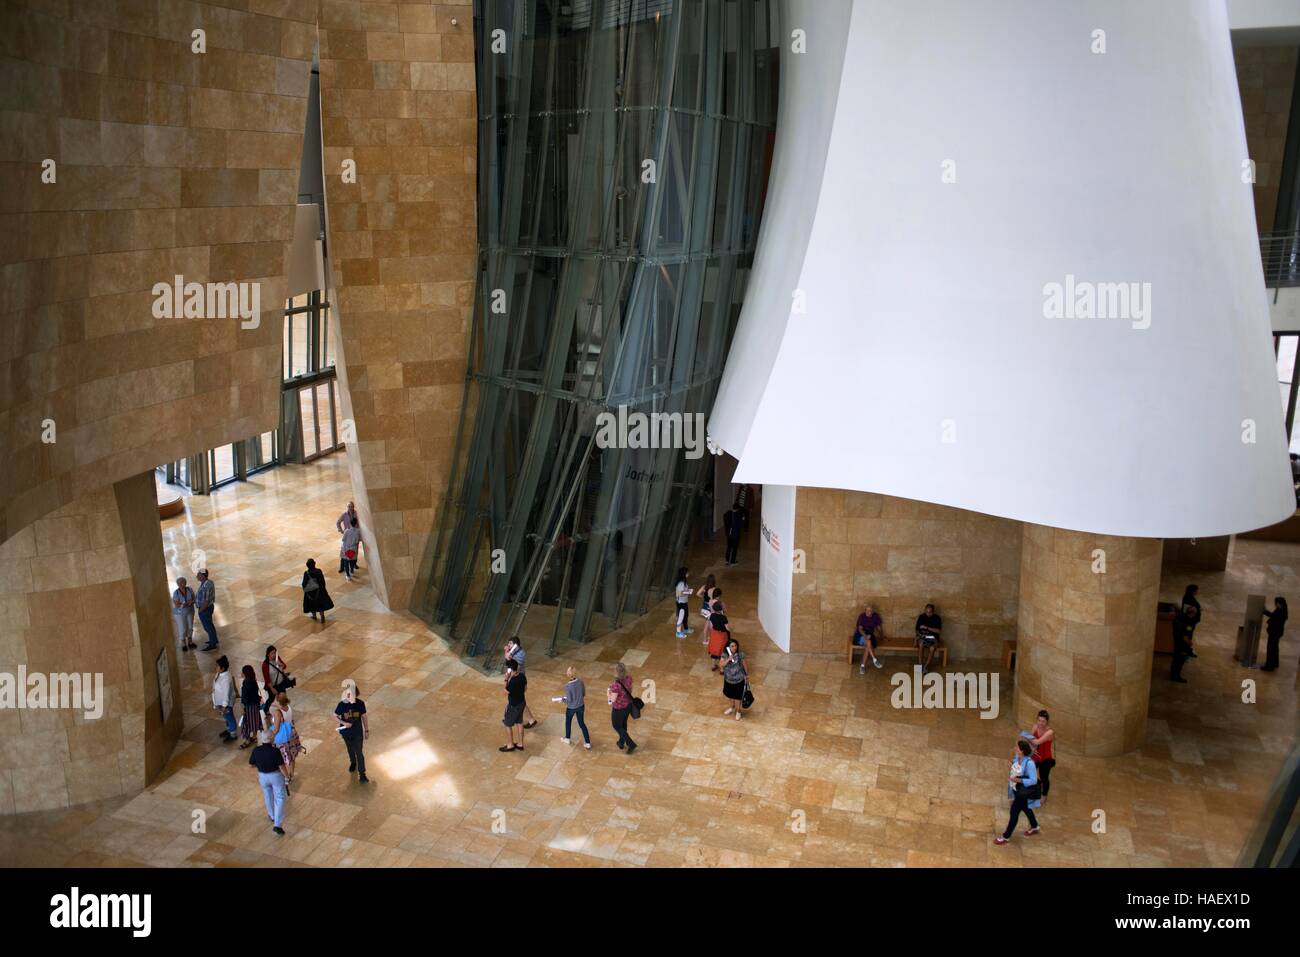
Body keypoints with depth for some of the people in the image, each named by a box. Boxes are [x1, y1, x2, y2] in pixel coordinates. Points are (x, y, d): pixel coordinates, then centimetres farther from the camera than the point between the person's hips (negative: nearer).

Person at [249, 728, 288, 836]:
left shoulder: (256, 750, -17)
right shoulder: (275, 750, -25)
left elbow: (251, 764, -3)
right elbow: (282, 765, -18)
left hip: (263, 776, 3)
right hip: (275, 775, -3)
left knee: (268, 795, 28)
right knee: (279, 799, 6)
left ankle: (272, 816, 47)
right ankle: (277, 825, -3)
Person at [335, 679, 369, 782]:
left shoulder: (360, 703, -17)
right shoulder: (342, 704, -16)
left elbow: (364, 717, -5)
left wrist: (367, 730, 2)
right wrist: (344, 723, -21)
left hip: (358, 732, -2)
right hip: (346, 732, 2)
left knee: (359, 753, -1)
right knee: (350, 750, 25)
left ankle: (362, 775, 6)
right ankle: (353, 763, 54)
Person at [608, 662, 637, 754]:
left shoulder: (616, 685, -36)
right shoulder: (629, 678, -16)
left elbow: (613, 699, -26)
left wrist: (608, 694, -6)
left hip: (619, 709, -7)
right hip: (628, 705, 7)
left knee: (617, 726, 20)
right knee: (623, 723, 30)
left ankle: (631, 744, 20)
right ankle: (621, 743, 49)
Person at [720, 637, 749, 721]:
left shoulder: (740, 655, -19)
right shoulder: (725, 655, -15)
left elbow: (744, 665, -6)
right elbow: (721, 664, -25)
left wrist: (747, 675, 2)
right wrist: (728, 659, -39)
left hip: (739, 680, -3)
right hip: (728, 679, 3)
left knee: (738, 696, 12)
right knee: (730, 695, 24)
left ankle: (738, 711, 36)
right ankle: (732, 707, 51)